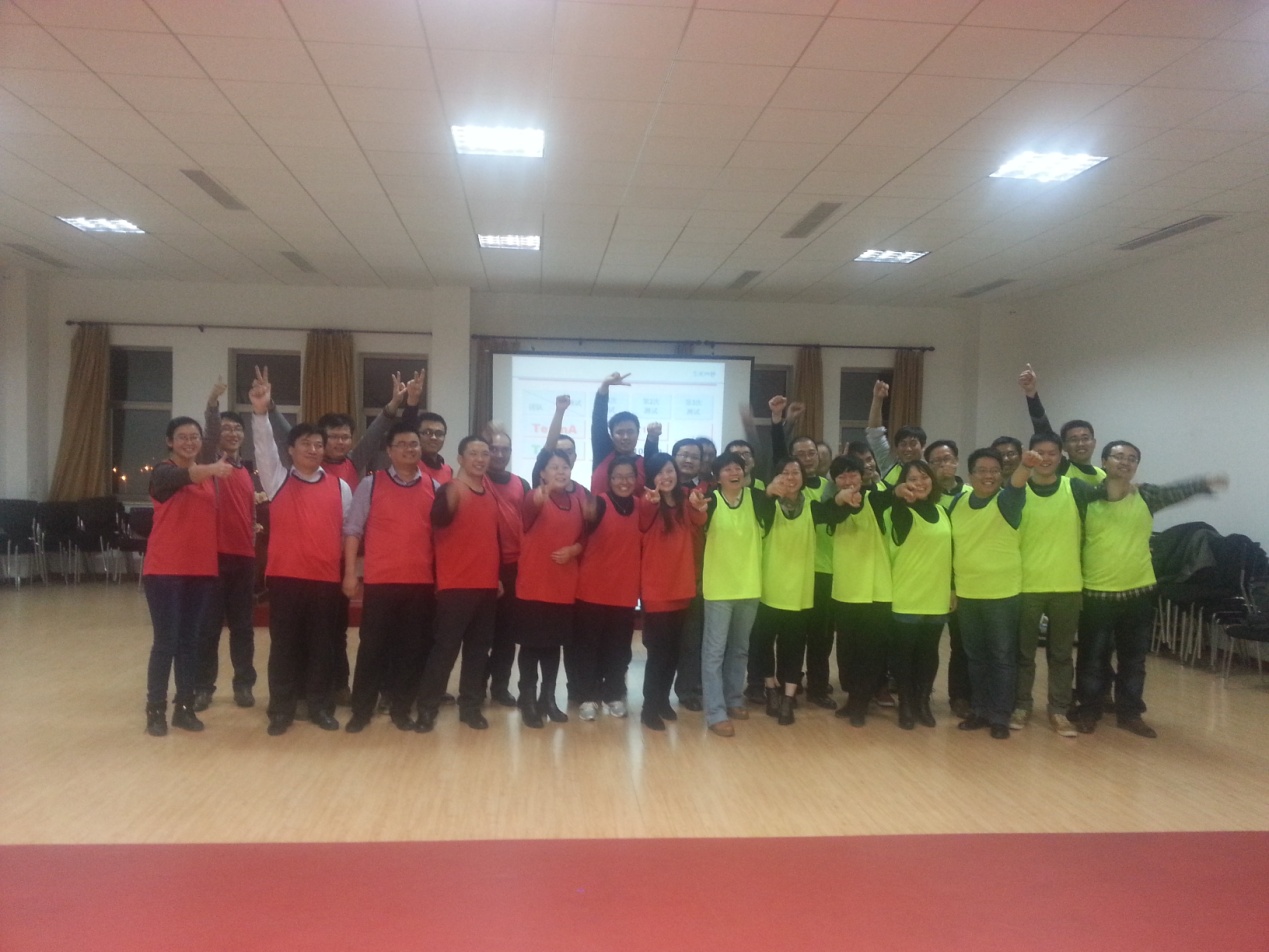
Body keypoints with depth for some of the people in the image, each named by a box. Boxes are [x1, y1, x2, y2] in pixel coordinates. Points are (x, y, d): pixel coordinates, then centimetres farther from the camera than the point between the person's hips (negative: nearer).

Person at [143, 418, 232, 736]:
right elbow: (182, 478, -32)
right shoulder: (163, 472, -7)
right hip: (165, 570, -5)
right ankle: (155, 710, 7)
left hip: (202, 570, 5)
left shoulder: (209, 476, 12)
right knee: (165, 642, -3)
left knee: (190, 641, 10)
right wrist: (210, 469, -51)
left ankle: (184, 708, 18)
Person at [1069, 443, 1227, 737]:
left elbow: (1176, 491, -12)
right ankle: (1088, 711, 22)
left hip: (1138, 592, 2)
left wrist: (1204, 483, -29)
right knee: (1091, 657, 7)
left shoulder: (1145, 496, 1)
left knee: (1133, 659, 12)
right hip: (1095, 593, -2)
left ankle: (1129, 713, 26)